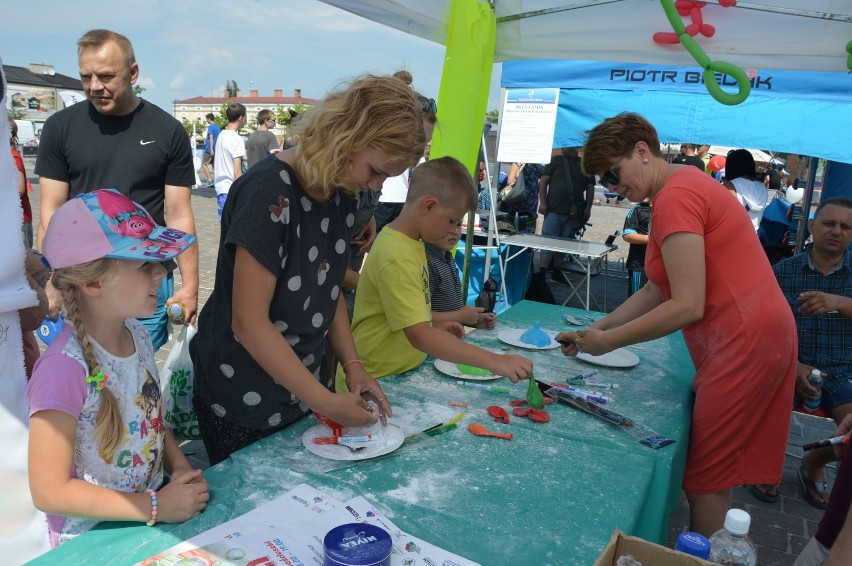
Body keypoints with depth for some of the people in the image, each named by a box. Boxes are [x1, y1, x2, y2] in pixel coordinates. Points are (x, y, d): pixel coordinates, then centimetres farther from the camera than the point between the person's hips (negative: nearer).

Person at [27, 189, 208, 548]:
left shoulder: (137, 333, -2)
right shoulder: (65, 368, -23)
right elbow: (50, 491, -18)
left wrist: (182, 469, -2)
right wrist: (156, 507, -17)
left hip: (155, 513, 6)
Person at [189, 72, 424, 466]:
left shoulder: (342, 196, 0)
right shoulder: (268, 192, -24)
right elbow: (249, 323, -25)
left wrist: (352, 366, -3)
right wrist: (328, 403, -22)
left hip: (303, 387, 7)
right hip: (242, 404, -6)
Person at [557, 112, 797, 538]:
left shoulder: (675, 197, -17)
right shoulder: (686, 184, 15)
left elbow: (687, 307, -23)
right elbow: (658, 290, 13)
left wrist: (608, 341, -14)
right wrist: (595, 330, 6)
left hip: (744, 343, -10)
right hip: (746, 339, 10)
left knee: (706, 479, 1)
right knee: (716, 473, 17)